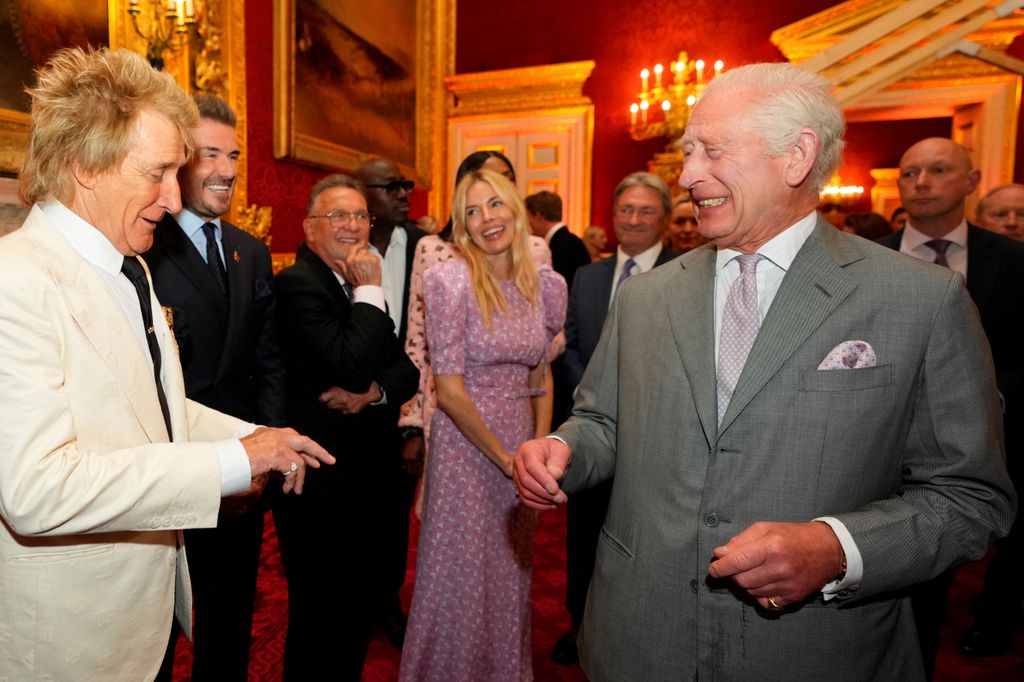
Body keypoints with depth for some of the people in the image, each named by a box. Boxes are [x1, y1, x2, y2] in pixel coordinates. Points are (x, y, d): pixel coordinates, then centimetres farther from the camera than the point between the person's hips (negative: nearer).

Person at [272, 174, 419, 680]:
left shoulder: (358, 286, 9)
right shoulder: (297, 284, -16)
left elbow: (406, 368, 5)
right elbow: (352, 367, -28)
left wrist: (375, 391, -16)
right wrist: (369, 291, -20)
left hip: (366, 478, 8)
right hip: (320, 485, -8)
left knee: (358, 609, 23)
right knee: (320, 616, 11)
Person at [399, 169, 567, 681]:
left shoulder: (547, 285, 1)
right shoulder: (450, 282, -14)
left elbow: (541, 378, 9)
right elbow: (449, 391, -16)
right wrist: (505, 458, -11)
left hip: (521, 448, 5)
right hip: (465, 445, -4)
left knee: (513, 573, 20)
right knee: (461, 577, 11)